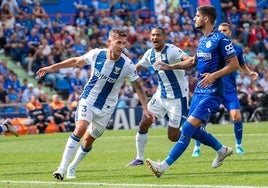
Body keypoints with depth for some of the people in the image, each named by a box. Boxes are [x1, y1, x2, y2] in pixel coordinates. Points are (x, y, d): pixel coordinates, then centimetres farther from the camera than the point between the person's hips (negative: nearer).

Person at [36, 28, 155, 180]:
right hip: (87, 100, 0)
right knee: (80, 129, -23)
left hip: (106, 108, 0)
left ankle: (72, 168, 31)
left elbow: (138, 87, -4)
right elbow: (76, 61, 7)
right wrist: (52, 68, 11)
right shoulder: (96, 54, -11)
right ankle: (62, 168, -22)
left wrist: (146, 109, -9)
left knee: (88, 140, 7)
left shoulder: (127, 65, -16)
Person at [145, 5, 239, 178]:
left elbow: (234, 64, -14)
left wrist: (214, 75, -25)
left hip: (212, 92, -9)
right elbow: (194, 61, 28)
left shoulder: (221, 39, -13)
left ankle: (164, 166, -23)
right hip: (199, 91, 9)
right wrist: (170, 67, 21)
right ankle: (222, 150, 33)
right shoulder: (203, 39, 14)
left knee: (189, 126, -17)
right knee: (194, 130, 10)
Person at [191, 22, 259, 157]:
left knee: (236, 116, -12)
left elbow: (242, 65, 21)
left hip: (229, 89, 1)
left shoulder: (237, 49, 7)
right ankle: (197, 147, 6)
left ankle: (238, 145, 11)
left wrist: (250, 73, 2)